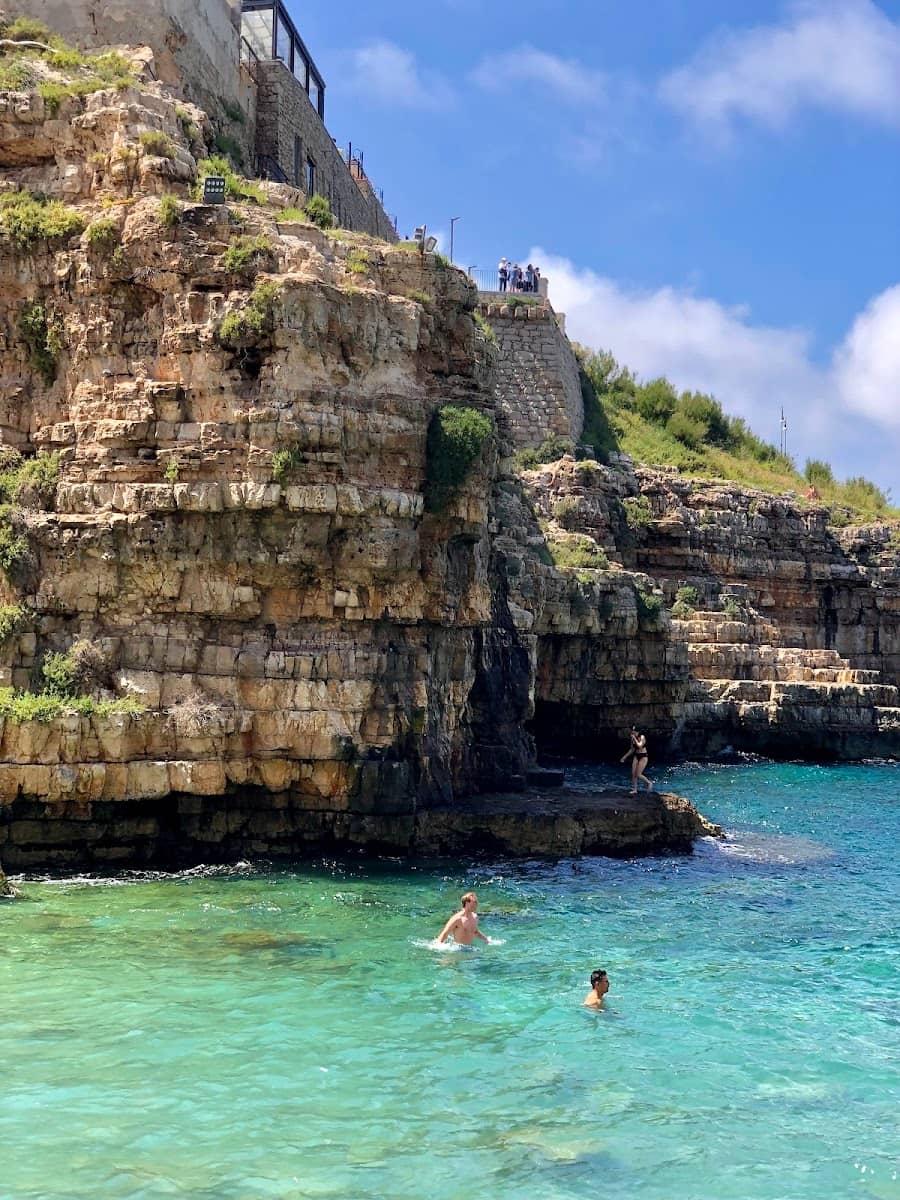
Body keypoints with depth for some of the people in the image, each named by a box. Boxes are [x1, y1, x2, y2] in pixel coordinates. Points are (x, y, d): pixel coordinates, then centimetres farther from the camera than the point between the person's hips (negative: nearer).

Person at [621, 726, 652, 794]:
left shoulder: (642, 737, -14)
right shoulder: (633, 739, 4)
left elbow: (640, 746, -29)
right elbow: (632, 749, 16)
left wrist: (634, 738, -22)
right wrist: (625, 756, 15)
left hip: (643, 757, -7)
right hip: (636, 756, 7)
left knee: (638, 775, -11)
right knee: (633, 774, 0)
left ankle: (649, 783, 12)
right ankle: (635, 790, 7)